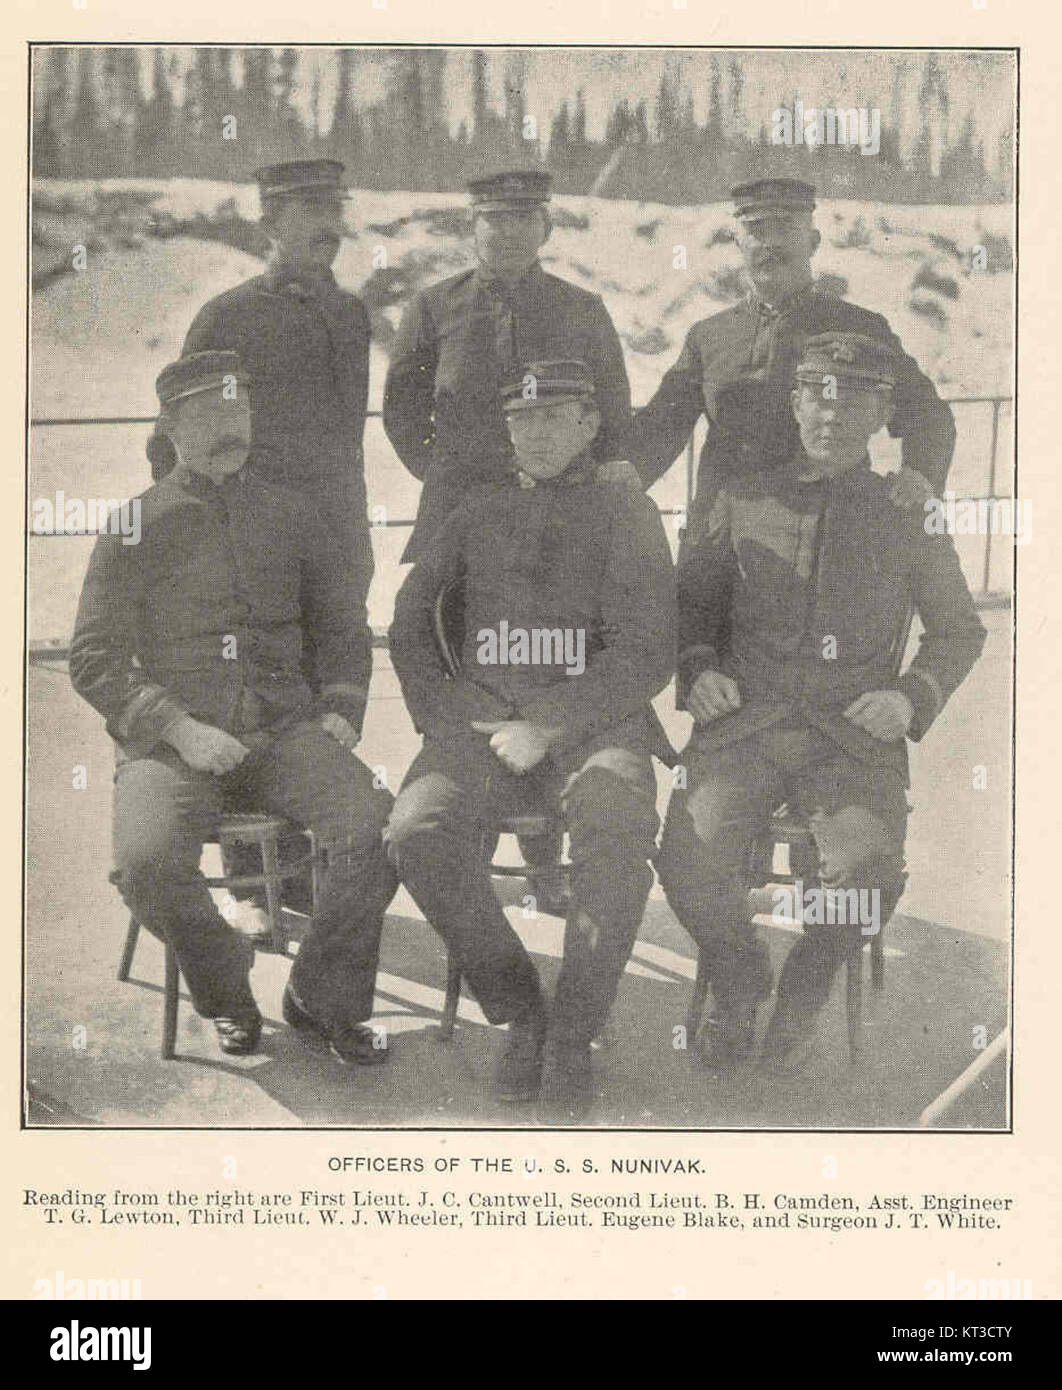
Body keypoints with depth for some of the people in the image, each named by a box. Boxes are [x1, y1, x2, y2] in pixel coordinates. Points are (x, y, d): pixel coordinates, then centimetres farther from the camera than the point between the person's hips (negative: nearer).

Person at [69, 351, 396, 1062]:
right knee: (148, 864, -32)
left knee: (379, 829, -25)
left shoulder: (291, 516, 15)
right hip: (170, 741, -2)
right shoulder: (135, 526, 5)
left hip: (285, 730, 2)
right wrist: (181, 729, -13)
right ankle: (228, 992, 0)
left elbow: (343, 634, 22)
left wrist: (339, 713, 3)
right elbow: (94, 660, 1)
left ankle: (324, 997, -1)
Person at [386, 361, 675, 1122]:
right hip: (482, 720, 3)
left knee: (620, 833, -35)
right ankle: (521, 1013, -9)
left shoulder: (627, 514, 8)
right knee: (419, 829, -28)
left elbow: (646, 656, 0)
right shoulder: (479, 513, 18)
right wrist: (442, 718, 7)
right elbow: (410, 619, 23)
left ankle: (572, 1036, -16)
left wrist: (545, 728, -9)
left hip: (593, 724, -2)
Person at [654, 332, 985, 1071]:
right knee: (689, 859, -25)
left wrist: (913, 698, 0)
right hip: (745, 724, 1)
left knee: (869, 870, -29)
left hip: (854, 736, -1)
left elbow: (961, 631, 19)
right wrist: (697, 669, 2)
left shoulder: (909, 518, 10)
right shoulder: (744, 499, 13)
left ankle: (803, 991, 4)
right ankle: (739, 982, 8)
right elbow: (691, 601, 22)